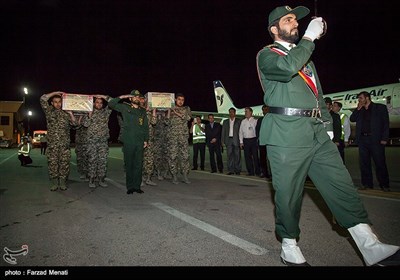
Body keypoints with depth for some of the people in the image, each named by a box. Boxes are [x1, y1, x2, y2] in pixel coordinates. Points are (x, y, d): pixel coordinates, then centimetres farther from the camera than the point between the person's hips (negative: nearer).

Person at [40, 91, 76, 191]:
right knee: (52, 162, -1)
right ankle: (54, 182, 7)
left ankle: (63, 182, 6)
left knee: (64, 163, -1)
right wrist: (55, 93, 2)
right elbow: (43, 99, -1)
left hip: (65, 143, 1)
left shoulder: (66, 113, 13)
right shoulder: (49, 111, 10)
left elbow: (74, 123, 5)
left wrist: (70, 113, -6)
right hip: (52, 143, -1)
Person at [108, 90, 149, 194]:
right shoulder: (125, 108, 6)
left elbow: (146, 126, 15)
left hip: (140, 142, 2)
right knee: (129, 164, 2)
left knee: (139, 165, 3)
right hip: (128, 141, -2)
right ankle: (130, 187, 10)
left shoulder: (143, 111, 14)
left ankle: (137, 186, 11)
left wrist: (146, 139, 9)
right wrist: (122, 97, -6)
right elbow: (111, 104, -1)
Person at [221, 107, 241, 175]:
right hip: (228, 140, 2)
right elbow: (223, 132, 13)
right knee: (230, 156, 2)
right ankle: (231, 170, 6)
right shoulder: (225, 121, 15)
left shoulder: (239, 121, 6)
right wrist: (223, 141, 3)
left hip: (236, 140, -2)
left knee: (237, 156, 0)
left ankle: (237, 170, 8)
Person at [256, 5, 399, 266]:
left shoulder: (304, 54, 27)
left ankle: (371, 248, 5)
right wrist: (309, 37, -9)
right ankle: (289, 247, 16)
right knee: (288, 192, -1)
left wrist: (327, 124, 17)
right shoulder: (267, 54, 4)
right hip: (287, 133, -6)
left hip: (317, 131, 7)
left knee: (342, 185, 1)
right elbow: (287, 67, -20)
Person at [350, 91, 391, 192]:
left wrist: (384, 138, -9)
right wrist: (358, 109, 0)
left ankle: (384, 185, 7)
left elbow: (386, 123, -1)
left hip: (376, 139, -4)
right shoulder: (359, 110, 18)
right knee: (364, 163, 5)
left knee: (380, 163, -2)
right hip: (362, 139, 4)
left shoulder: (380, 107, 4)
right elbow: (352, 119, 6)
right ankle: (367, 184, 13)